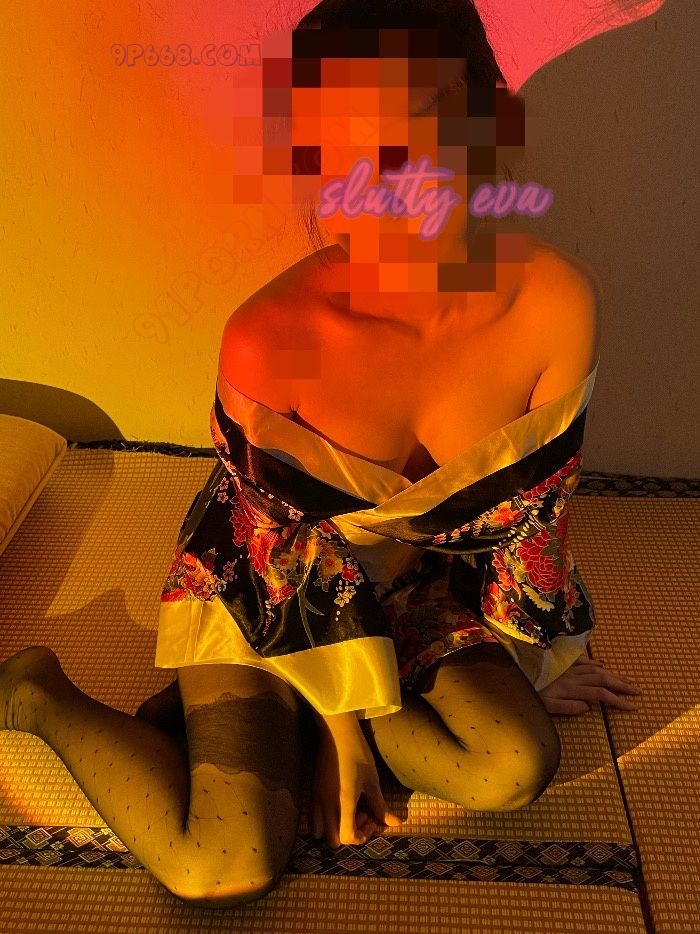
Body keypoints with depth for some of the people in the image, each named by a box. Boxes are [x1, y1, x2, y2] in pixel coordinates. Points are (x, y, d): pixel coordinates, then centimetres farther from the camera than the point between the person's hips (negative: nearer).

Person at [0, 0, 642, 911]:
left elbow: (534, 510, -7)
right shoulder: (268, 339, -30)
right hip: (265, 593, -4)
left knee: (514, 768, -17)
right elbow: (303, 553, -18)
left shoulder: (555, 303, -21)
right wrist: (348, 726, -8)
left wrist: (542, 663, 7)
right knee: (224, 867, -15)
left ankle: (280, 711, 5)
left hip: (415, 590, 4)